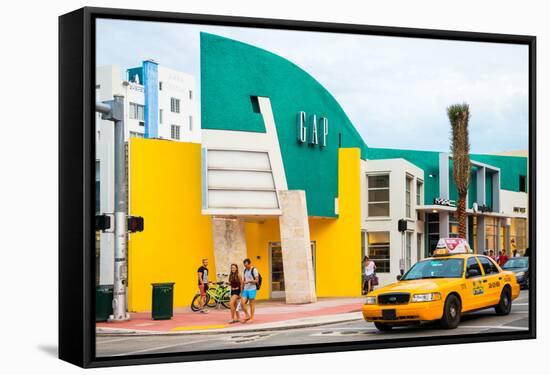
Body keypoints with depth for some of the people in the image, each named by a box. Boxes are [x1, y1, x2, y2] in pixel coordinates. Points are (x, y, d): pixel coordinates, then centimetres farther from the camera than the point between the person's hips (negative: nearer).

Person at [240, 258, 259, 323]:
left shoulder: (254, 270, -7)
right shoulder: (245, 270, 14)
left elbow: (257, 280, -10)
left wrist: (249, 281, -22)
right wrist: (242, 290, 17)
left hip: (252, 289, -6)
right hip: (245, 290, 6)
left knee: (252, 304, -1)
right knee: (242, 303, -2)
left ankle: (252, 318, 7)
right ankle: (247, 316, 12)